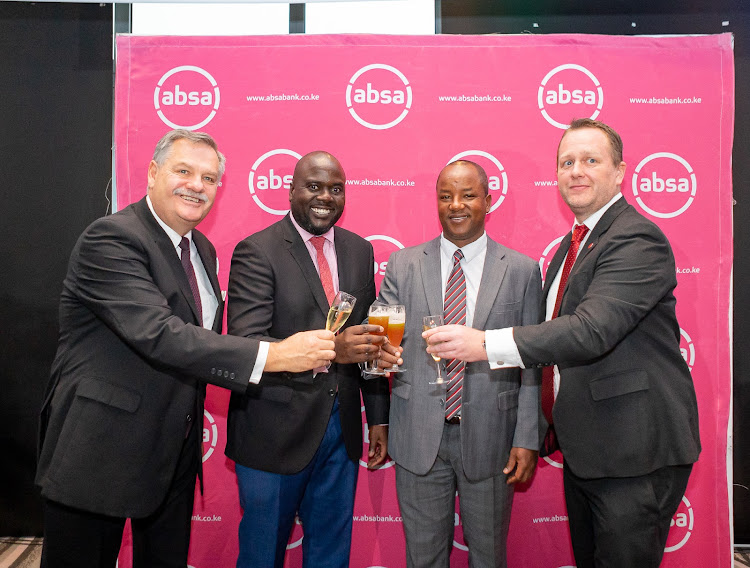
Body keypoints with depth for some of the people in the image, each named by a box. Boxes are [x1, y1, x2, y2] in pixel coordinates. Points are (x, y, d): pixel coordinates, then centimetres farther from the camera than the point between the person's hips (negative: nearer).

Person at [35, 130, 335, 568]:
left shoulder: (203, 250, 8)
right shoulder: (112, 238, -19)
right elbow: (159, 334, -31)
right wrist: (274, 354, -35)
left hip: (175, 449, 7)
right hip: (102, 448, -7)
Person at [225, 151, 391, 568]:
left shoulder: (359, 251, 7)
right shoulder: (256, 252, -11)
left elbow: (369, 338, 11)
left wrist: (379, 416, 10)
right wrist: (327, 349, -35)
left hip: (342, 429, 5)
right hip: (276, 432, -4)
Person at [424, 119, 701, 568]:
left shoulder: (638, 240, -18)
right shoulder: (572, 244, 13)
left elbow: (594, 328, -32)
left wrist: (485, 343, -37)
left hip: (636, 451, -9)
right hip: (583, 447, 9)